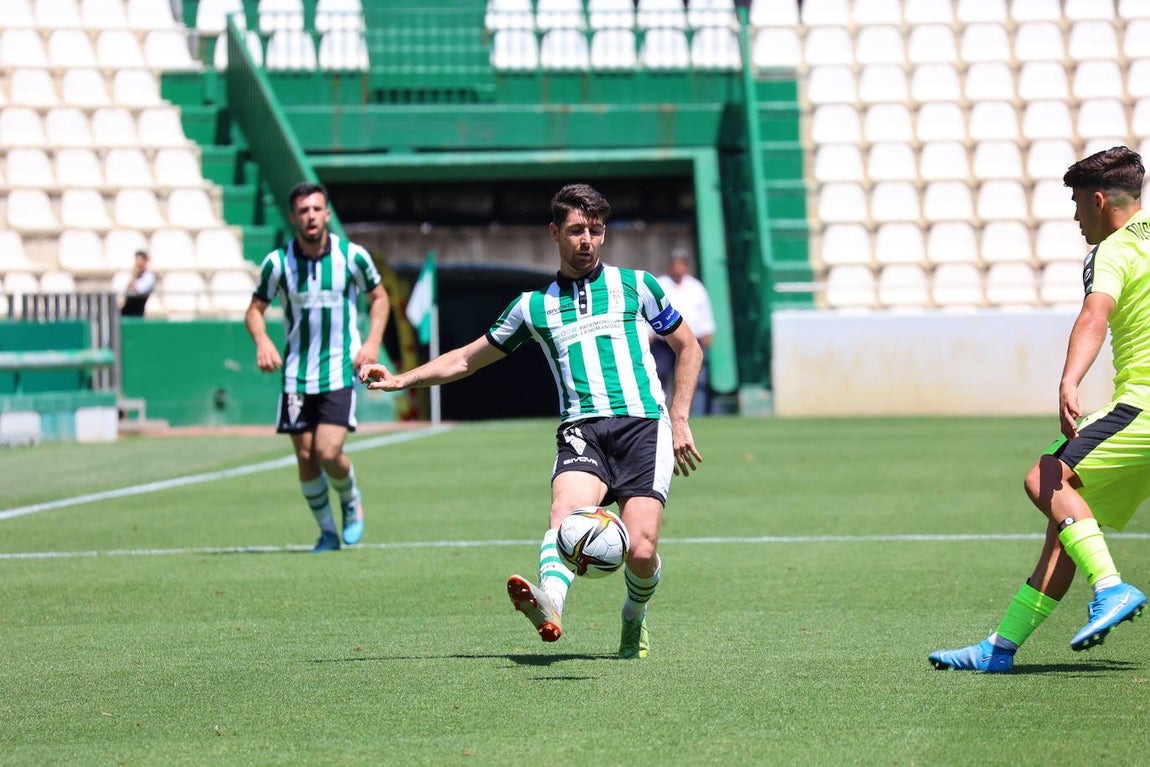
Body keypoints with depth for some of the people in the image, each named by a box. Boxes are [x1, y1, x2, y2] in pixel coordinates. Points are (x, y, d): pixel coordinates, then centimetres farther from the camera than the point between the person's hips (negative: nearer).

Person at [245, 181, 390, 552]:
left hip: (340, 371, -2)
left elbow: (379, 297, 10)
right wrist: (262, 341, -13)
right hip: (296, 373, 2)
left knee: (328, 453, -14)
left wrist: (372, 342, -4)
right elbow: (255, 309, 7)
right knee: (305, 457, 1)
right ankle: (327, 532, 19)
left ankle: (352, 501, 18)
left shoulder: (352, 256, -5)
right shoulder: (277, 262, -3)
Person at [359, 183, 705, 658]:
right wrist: (401, 380, 17)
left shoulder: (635, 285, 15)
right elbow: (467, 359, 27)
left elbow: (688, 348, 22)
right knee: (566, 511, -32)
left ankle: (635, 618, 17)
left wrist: (679, 419, 11)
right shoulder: (534, 306, 19)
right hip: (581, 428, 1)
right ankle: (549, 605, -59)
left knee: (640, 552, -17)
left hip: (643, 424, -1)